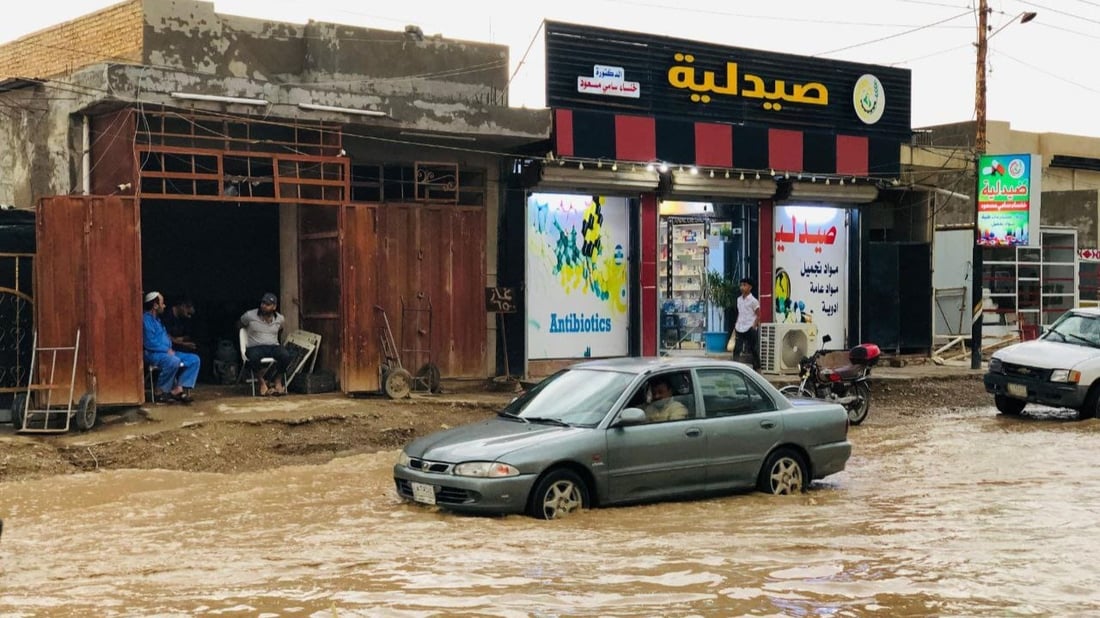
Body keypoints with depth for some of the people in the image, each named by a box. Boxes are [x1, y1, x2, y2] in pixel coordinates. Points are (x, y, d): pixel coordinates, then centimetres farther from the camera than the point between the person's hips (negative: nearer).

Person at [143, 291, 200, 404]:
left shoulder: (157, 319, 21)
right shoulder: (146, 319, -11)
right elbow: (150, 343, -20)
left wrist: (170, 350, 5)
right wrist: (167, 350, -15)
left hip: (166, 352, 10)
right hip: (153, 354, -10)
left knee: (194, 359, -3)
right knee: (174, 361, -38)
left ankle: (178, 389, -17)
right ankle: (159, 392, -21)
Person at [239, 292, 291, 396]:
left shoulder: (280, 318, 8)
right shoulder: (250, 315, -1)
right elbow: (241, 324, 18)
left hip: (273, 346, 2)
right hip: (255, 347, -2)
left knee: (285, 355, -32)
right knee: (254, 356, -40)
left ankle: (278, 381, -14)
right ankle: (262, 382, -20)